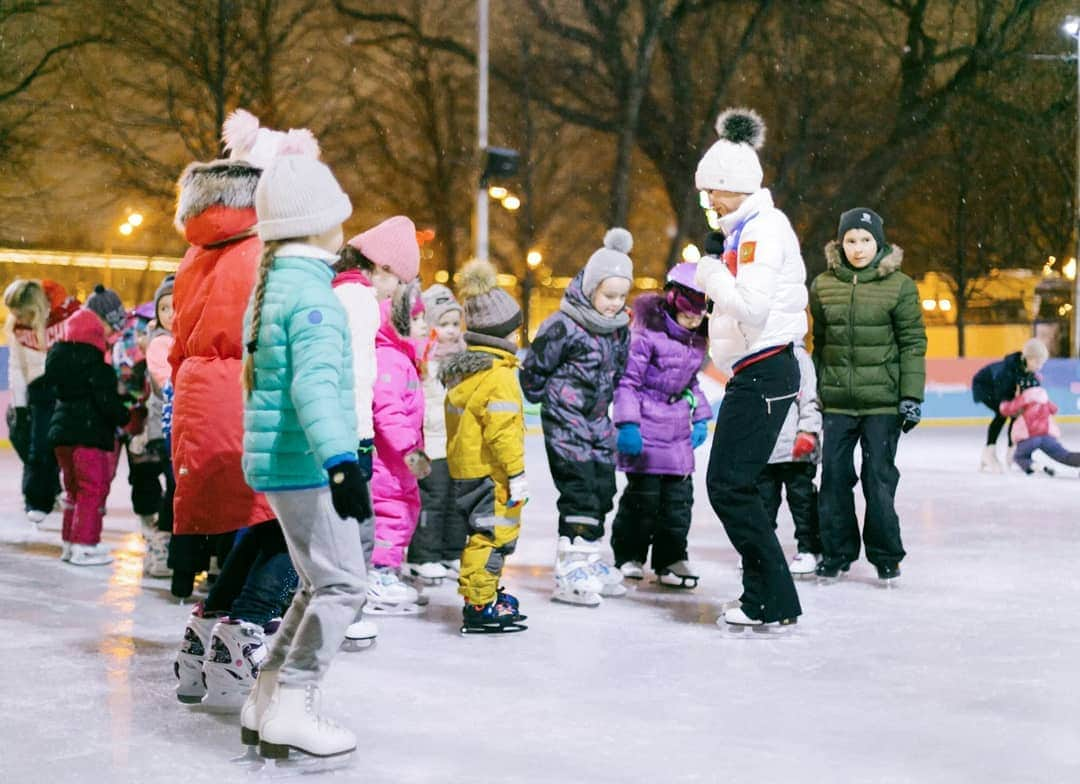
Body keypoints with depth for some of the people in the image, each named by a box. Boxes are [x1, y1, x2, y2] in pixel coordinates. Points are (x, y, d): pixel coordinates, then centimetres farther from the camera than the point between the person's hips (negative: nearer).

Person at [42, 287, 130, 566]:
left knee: (74, 488, 18)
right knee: (94, 488, 0)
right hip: (91, 431, -9)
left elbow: (51, 385, 19)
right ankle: (85, 545, 0)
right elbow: (106, 396, -18)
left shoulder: (58, 350, 10)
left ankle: (69, 542, 23)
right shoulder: (95, 355, -17)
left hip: (62, 427, 9)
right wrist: (124, 417, -5)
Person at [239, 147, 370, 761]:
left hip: (279, 460, 10)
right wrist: (342, 464, -39)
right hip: (306, 465, -10)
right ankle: (290, 712, -5)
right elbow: (315, 384, -29)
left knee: (321, 582, 18)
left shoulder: (272, 286, 14)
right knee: (343, 585, -4)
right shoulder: (311, 293, -16)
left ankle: (267, 702, 21)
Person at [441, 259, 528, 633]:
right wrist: (517, 474, -18)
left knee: (484, 534, 19)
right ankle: (479, 606, -5)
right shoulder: (498, 375, -17)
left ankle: (485, 592, 29)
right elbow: (502, 430, -22)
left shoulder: (461, 369, 13)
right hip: (490, 472, -10)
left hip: (463, 469, 10)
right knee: (493, 535, -5)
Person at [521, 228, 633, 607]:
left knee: (603, 490, 10)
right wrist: (553, 401, 3)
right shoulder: (564, 326, -18)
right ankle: (569, 570, -10)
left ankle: (589, 561, 24)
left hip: (598, 421, 7)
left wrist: (605, 401, 14)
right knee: (578, 491, -12)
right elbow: (533, 369, -10)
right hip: (565, 422, -7)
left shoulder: (620, 328, 5)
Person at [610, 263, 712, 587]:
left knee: (679, 494, 6)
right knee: (643, 494, -3)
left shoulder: (696, 343, 8)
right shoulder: (648, 334, -15)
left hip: (678, 431, 7)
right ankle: (628, 556, 12)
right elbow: (627, 380, -14)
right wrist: (627, 423, -20)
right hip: (646, 427, -7)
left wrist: (700, 417, 16)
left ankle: (671, 559, 16)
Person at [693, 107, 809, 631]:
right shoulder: (748, 227, 18)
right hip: (754, 372, 10)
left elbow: (753, 304, -24)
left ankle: (772, 601, -5)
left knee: (730, 485, -10)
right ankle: (765, 597, 14)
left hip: (764, 372, -10)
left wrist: (712, 275, -11)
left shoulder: (762, 228, -13)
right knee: (726, 484, 10)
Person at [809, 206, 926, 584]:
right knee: (834, 476, 6)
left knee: (879, 477, 0)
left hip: (882, 400, -3)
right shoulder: (823, 285, 6)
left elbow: (913, 343, -2)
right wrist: (812, 391, 12)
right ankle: (837, 550, 19)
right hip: (837, 401, 3)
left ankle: (885, 554, 14)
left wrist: (911, 396, -7)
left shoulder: (899, 286, -3)